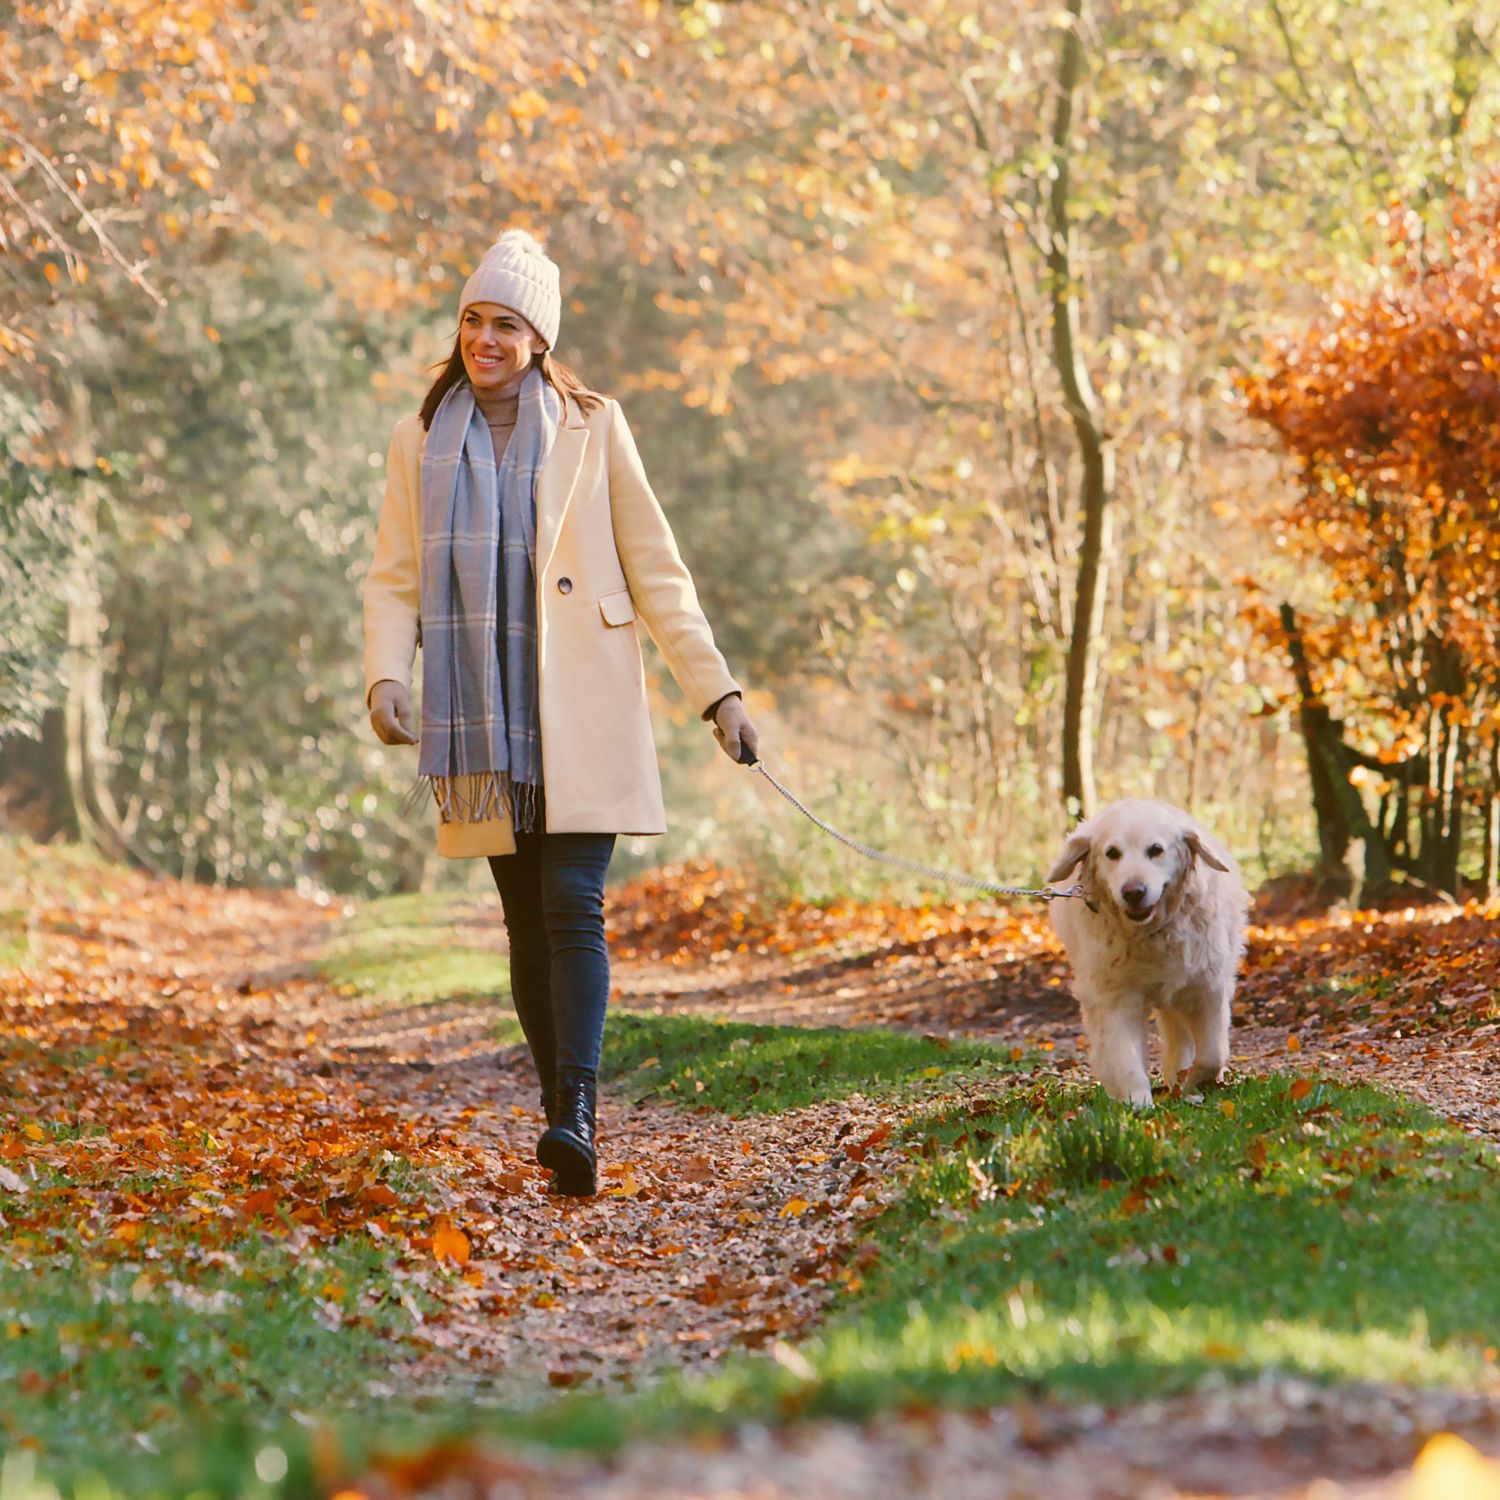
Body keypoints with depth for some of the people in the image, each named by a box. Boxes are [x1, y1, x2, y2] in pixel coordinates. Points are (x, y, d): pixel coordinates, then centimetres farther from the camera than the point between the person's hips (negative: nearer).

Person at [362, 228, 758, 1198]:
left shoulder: (592, 428, 4)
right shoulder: (422, 440, 10)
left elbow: (656, 570, 4)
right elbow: (395, 579, 10)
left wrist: (717, 689, -1)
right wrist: (386, 675, -9)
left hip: (578, 717, -3)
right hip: (483, 719, 3)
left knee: (573, 907, -14)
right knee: (527, 924, 6)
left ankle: (575, 1116, -20)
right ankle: (564, 1111, 13)